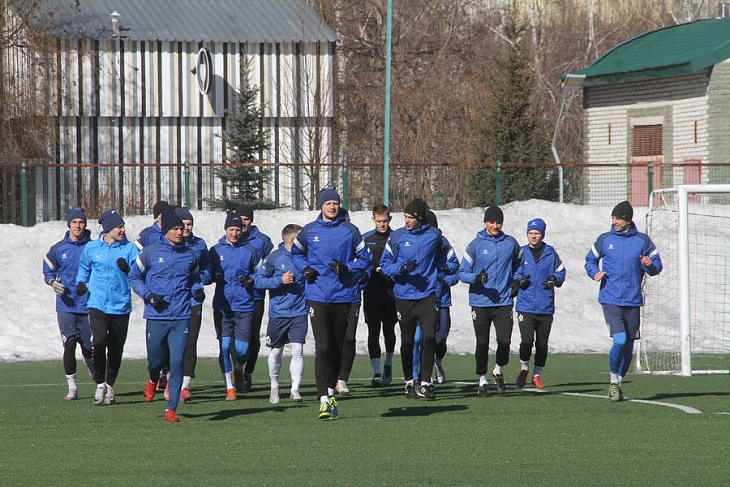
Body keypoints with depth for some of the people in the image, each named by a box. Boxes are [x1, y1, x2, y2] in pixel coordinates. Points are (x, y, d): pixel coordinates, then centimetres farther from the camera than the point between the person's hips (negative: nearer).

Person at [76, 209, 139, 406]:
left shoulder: (130, 248, 1)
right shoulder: (91, 248, 4)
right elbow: (84, 267, 22)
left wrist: (127, 269, -23)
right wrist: (81, 282, 6)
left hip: (121, 306, 1)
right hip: (97, 305, -1)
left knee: (116, 349, 6)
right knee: (99, 341, -20)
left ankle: (110, 386, 26)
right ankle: (100, 383, -3)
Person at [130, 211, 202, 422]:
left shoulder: (190, 255, 8)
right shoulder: (151, 252, 0)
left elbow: (195, 278, 22)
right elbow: (135, 277, 8)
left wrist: (197, 291, 0)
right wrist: (149, 296, -7)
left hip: (181, 317, 1)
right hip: (156, 317, -1)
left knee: (177, 363, -7)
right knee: (155, 361, 5)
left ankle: (171, 409, -3)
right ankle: (153, 381, 43)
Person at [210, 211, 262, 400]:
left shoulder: (250, 251, 6)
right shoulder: (216, 250, 7)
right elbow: (208, 274, 13)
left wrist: (250, 280, -8)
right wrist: (215, 276, -9)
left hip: (244, 306, 0)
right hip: (222, 306, 0)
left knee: (242, 350, -3)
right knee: (224, 346, -7)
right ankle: (229, 387, 2)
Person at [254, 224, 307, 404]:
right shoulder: (274, 258, -6)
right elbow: (258, 280, -8)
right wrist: (280, 280, -18)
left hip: (299, 313, 2)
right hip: (278, 313, -2)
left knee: (298, 350, -10)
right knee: (276, 352, 9)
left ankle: (295, 389, -7)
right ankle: (274, 387, 27)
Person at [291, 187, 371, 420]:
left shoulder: (350, 231, 4)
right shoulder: (309, 231, 6)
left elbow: (365, 259, 8)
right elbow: (296, 252, 22)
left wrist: (347, 268, -10)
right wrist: (304, 268, 2)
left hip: (343, 296, 1)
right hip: (317, 296, -1)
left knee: (338, 348, 10)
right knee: (323, 347, -13)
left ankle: (331, 391, 29)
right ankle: (323, 400, -16)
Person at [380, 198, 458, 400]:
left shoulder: (434, 235, 3)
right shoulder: (397, 237, -1)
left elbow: (446, 255, 23)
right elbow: (385, 264, -1)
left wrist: (449, 267, 7)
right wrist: (403, 268, -18)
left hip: (428, 295, 0)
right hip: (404, 298, 0)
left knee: (429, 338, -12)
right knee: (407, 342, 7)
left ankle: (426, 383, -8)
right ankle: (409, 382, 20)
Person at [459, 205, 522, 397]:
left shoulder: (511, 243, 6)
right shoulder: (475, 244, -1)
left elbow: (519, 264, 26)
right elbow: (462, 273, 0)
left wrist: (516, 282, 9)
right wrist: (476, 278, -20)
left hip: (504, 302, 1)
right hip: (480, 302, -1)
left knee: (504, 341, -8)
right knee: (482, 343, 1)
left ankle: (498, 371, 19)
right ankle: (482, 380, 16)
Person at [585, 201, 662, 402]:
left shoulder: (643, 240, 5)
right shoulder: (604, 240, 5)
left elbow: (657, 265, 11)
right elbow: (590, 260, 18)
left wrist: (649, 265, -12)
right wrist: (595, 272, -3)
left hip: (633, 301, 2)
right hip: (610, 300, -2)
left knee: (628, 346, 8)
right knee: (620, 340, -18)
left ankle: (618, 383, 25)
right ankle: (613, 381, 0)